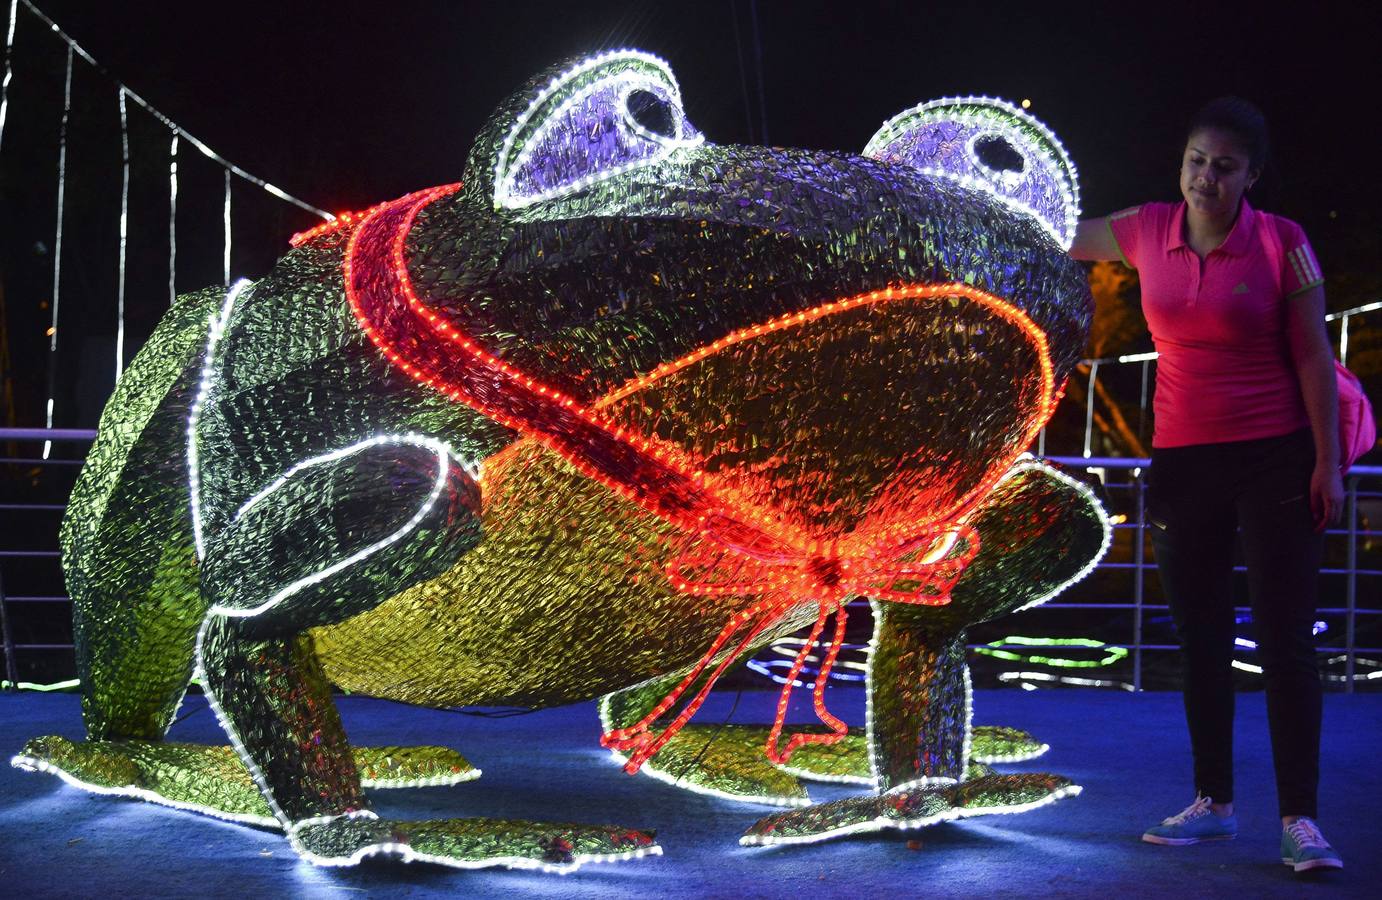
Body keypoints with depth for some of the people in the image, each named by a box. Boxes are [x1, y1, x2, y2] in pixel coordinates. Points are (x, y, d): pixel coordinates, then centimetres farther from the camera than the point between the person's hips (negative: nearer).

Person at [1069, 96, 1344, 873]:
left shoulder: (1282, 242, -7)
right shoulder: (1149, 232, 3)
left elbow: (1313, 357, -6)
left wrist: (1328, 464, -9)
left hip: (1276, 460, -4)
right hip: (1183, 460, 4)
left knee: (1286, 639, -5)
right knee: (1202, 640, 11)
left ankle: (1300, 820, 0)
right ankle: (1214, 804, 23)